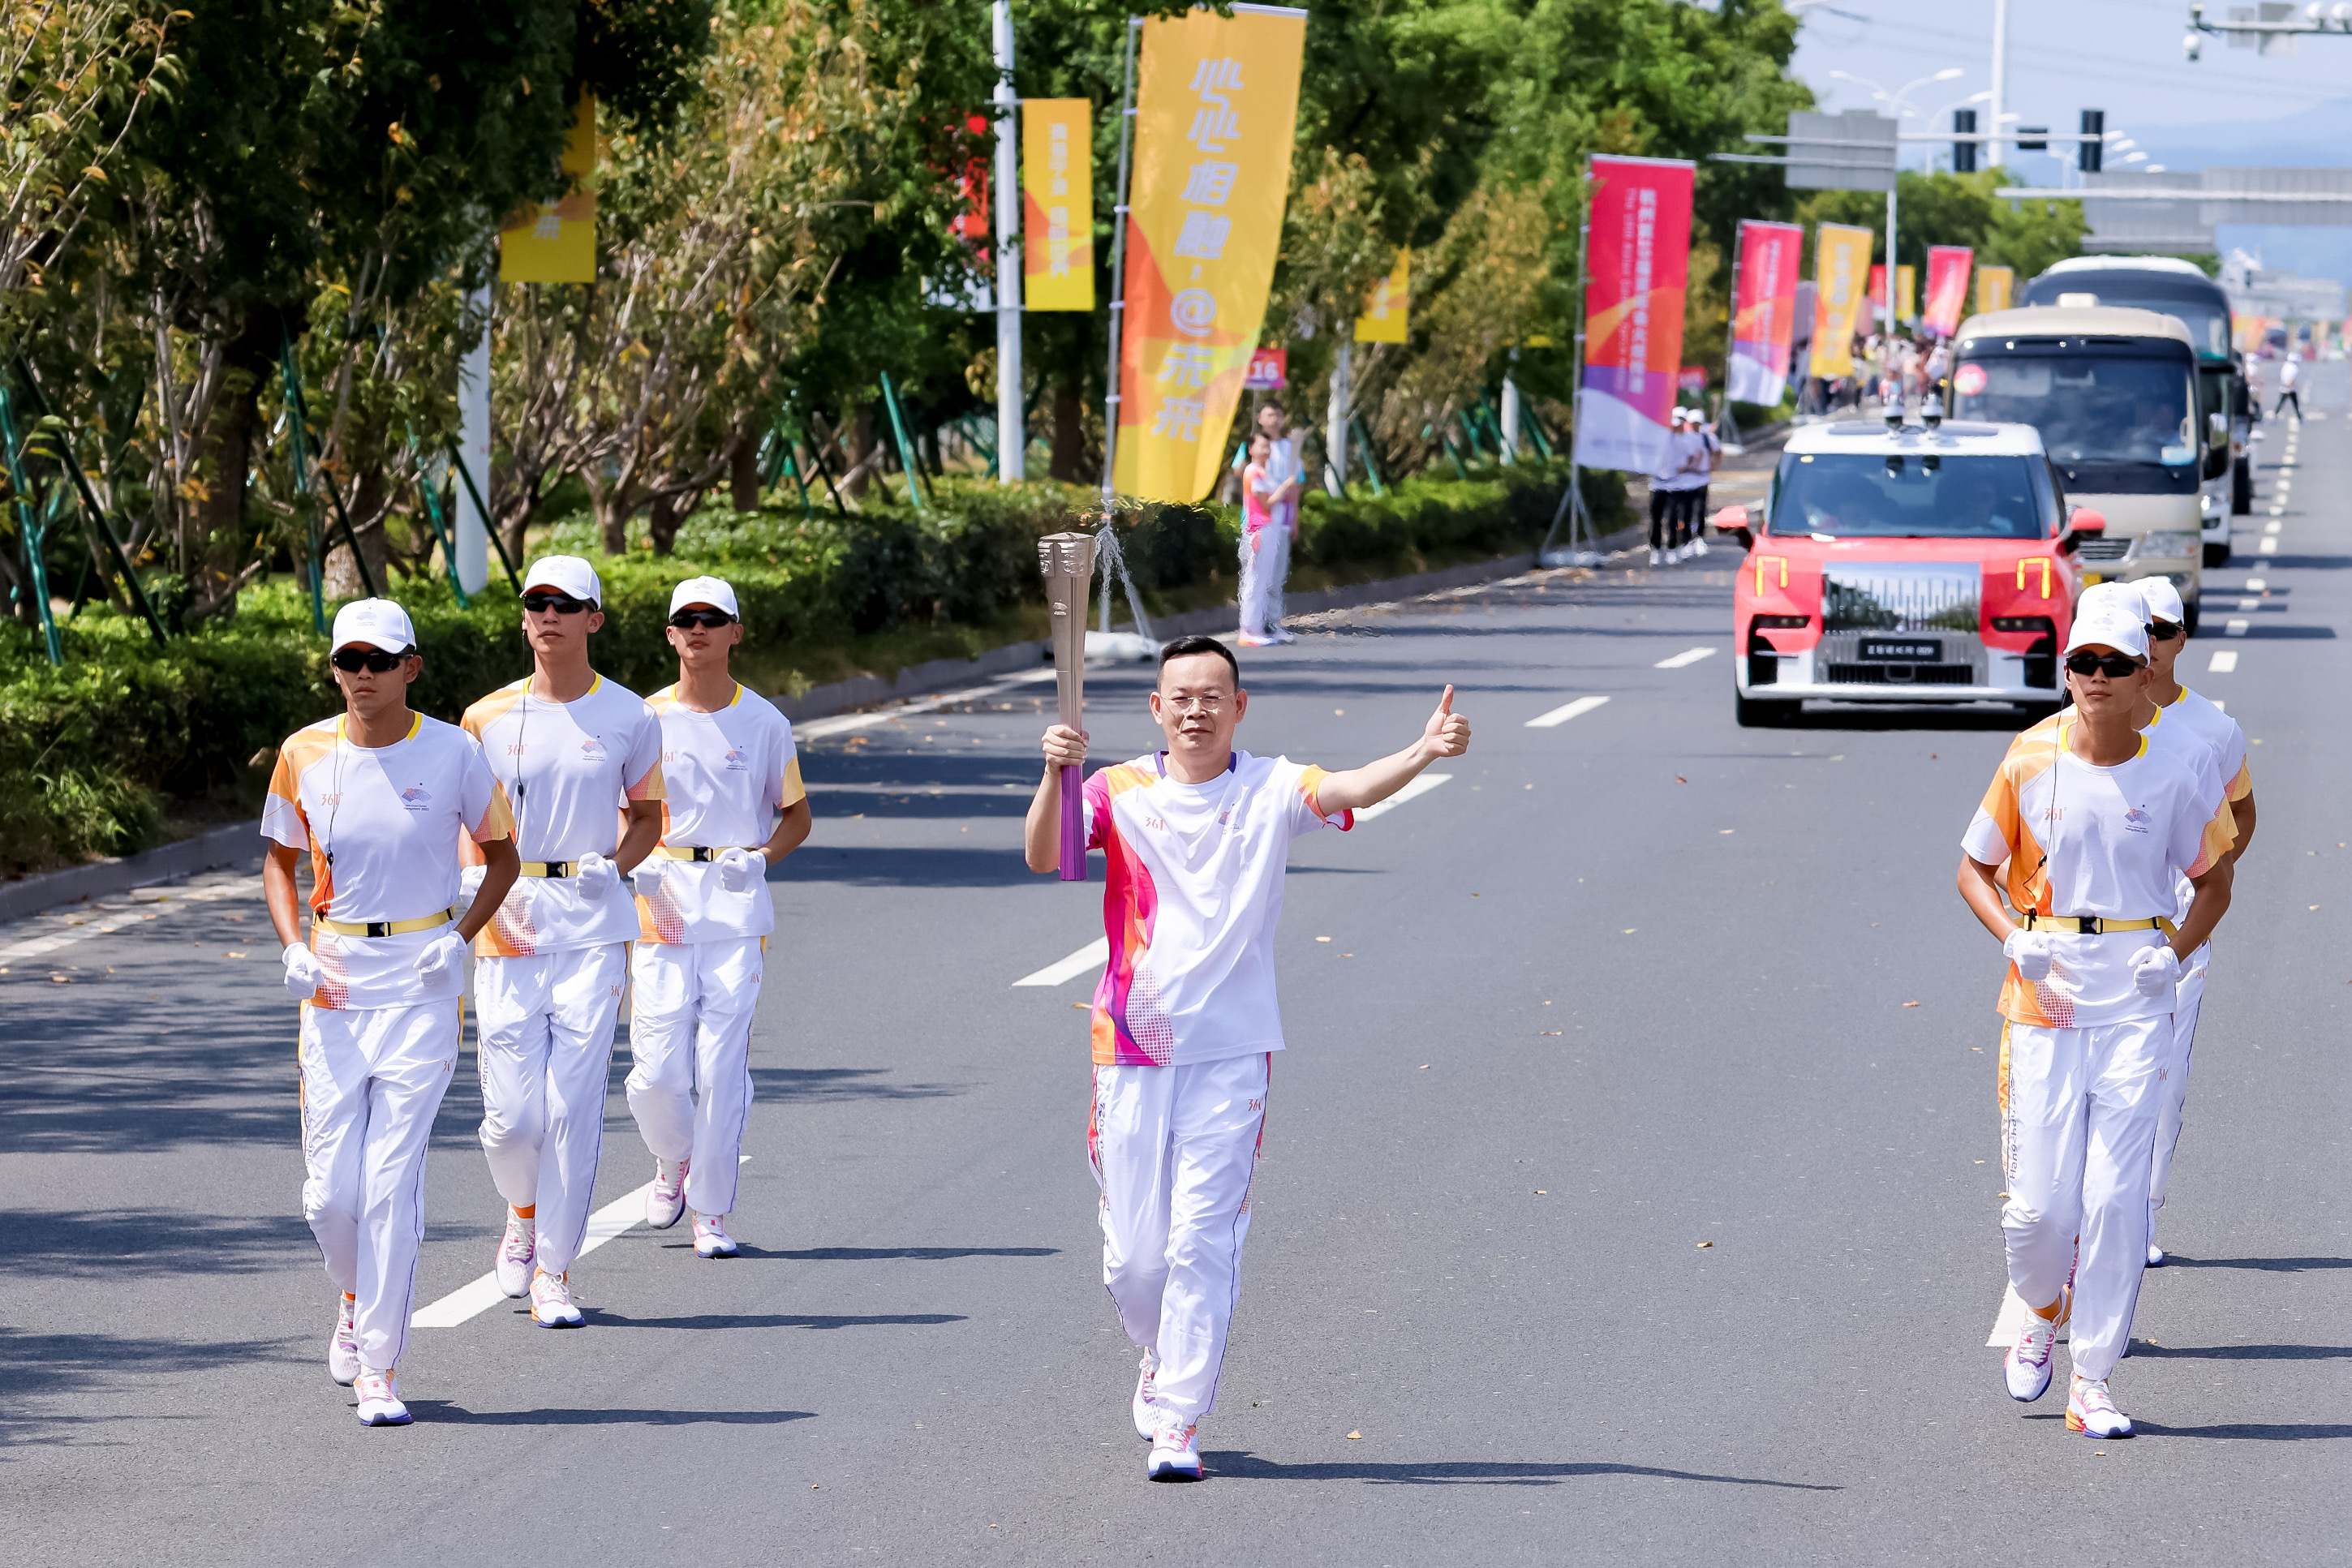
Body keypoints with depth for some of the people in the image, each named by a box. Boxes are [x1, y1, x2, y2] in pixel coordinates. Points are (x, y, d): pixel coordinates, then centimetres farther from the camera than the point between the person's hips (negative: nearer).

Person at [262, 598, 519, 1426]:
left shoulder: (454, 752, -5)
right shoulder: (304, 755, 1)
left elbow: (502, 856, 7)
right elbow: (279, 861, 14)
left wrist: (461, 936, -8)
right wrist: (292, 948, -2)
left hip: (422, 984, -2)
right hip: (334, 984, 2)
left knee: (392, 1180, -9)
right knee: (330, 1188, 1)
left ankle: (379, 1370, -4)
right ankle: (355, 1297, 34)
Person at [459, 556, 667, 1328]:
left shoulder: (630, 717, 3)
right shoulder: (488, 718, 5)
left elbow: (647, 816, 14)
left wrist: (615, 865, -5)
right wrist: (476, 876, -5)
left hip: (593, 926, -1)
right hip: (508, 925, 1)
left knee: (575, 1107, -7)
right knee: (512, 1114, -2)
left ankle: (553, 1272, 2)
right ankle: (524, 1214, 30)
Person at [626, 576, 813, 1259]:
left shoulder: (764, 722, 5)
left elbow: (797, 815, 13)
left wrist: (759, 856, -7)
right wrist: (633, 860, -10)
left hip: (737, 913, -1)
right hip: (661, 909, 1)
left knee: (722, 1070, -6)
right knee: (656, 1071, -4)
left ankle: (712, 1214, 3)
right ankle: (673, 1160, 27)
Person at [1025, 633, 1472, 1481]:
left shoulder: (1272, 790, 0)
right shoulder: (1120, 792, 1)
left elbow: (1350, 790, -19)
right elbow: (1043, 857, -14)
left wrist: (1422, 752, -39)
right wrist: (1055, 773, -32)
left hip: (1230, 1053, -1)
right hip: (1131, 1051, 1)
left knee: (1202, 1244, -6)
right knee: (1132, 1254, 7)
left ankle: (1179, 1425, -1)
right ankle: (1164, 1360, 36)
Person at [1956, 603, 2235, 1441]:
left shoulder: (2173, 776, 0)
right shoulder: (2029, 766, 0)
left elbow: (2213, 881, 14)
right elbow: (1974, 870, 10)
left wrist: (2174, 951, -3)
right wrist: (2014, 939, -7)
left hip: (2135, 999, 0)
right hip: (2045, 992, 0)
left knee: (2116, 1196, -7)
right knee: (2040, 1203, -3)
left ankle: (2093, 1381, 2)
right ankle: (2043, 1315, 30)